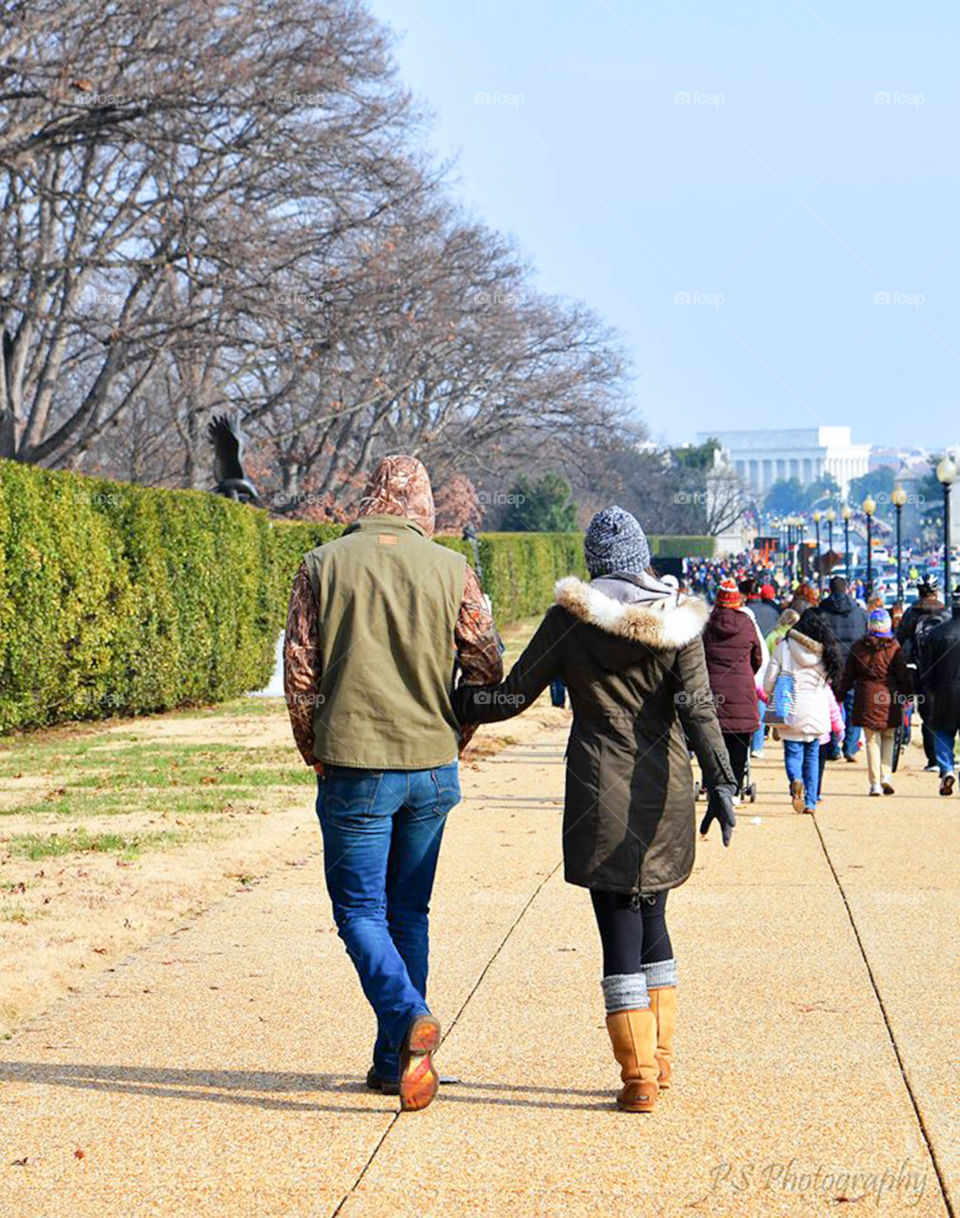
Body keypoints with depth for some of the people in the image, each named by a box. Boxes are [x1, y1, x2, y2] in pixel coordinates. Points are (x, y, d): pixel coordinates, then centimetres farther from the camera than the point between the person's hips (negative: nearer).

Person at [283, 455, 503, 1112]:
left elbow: (300, 669, -3)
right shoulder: (451, 569, 1)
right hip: (432, 767, 2)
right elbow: (488, 668, -1)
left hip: (353, 766, -2)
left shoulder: (323, 565, -2)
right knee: (409, 911, 14)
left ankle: (408, 1016, -20)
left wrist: (315, 752, 9)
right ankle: (394, 1061, 18)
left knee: (361, 910, 5)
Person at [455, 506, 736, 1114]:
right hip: (665, 791, 3)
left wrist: (451, 700, 12)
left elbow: (514, 695, -2)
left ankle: (639, 1077, 1)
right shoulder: (678, 618, 0)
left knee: (620, 928, 0)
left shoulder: (570, 617, -4)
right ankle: (661, 1058, 23)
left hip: (601, 793, -3)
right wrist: (721, 781, -13)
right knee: (651, 915, 18)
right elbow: (698, 706, -10)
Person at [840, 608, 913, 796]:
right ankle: (886, 775, 2)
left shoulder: (858, 647, 1)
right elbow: (903, 674, -1)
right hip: (890, 698, -1)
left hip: (866, 698, 1)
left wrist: (841, 694, 15)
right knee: (888, 738, 15)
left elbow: (847, 675, 6)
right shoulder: (894, 647, -4)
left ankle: (875, 783, 2)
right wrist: (907, 695, 11)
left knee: (872, 741, 5)